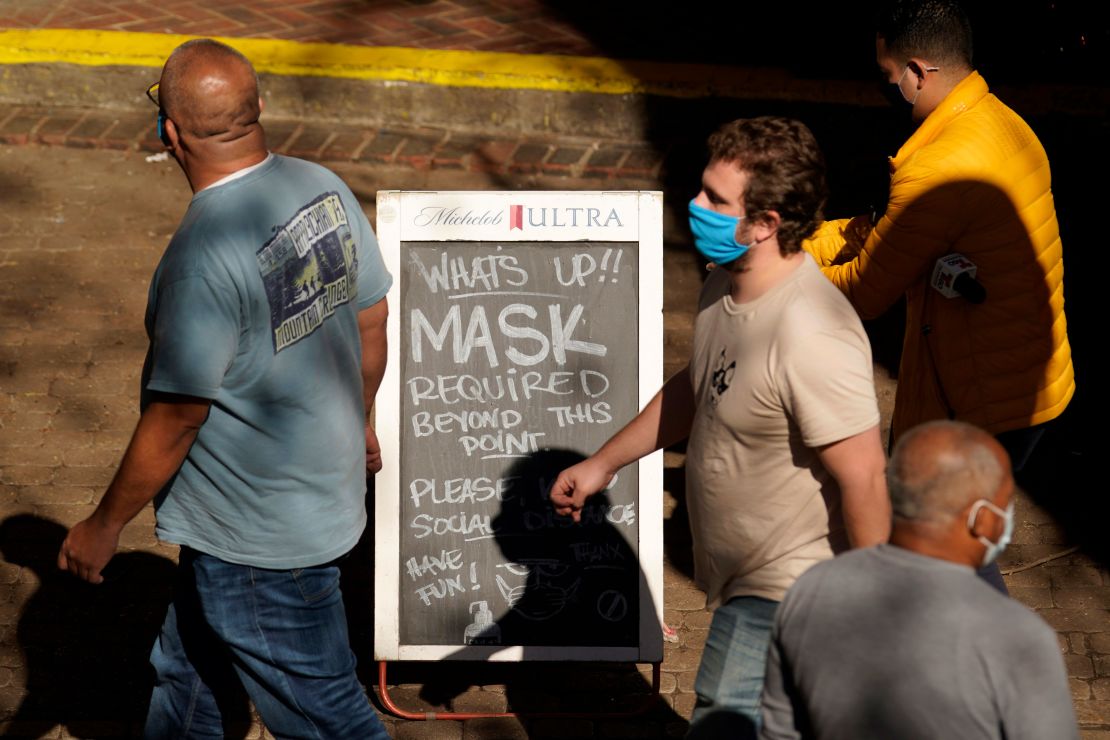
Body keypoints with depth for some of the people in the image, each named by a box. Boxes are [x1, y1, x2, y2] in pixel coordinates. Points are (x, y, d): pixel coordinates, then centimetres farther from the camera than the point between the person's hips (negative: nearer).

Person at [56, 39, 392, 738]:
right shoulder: (325, 189, -5)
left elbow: (175, 418, -24)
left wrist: (104, 526, -10)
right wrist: (358, 419, 26)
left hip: (261, 540, -9)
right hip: (325, 486, 9)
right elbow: (371, 324, 8)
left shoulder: (205, 256, -29)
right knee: (187, 671, 26)